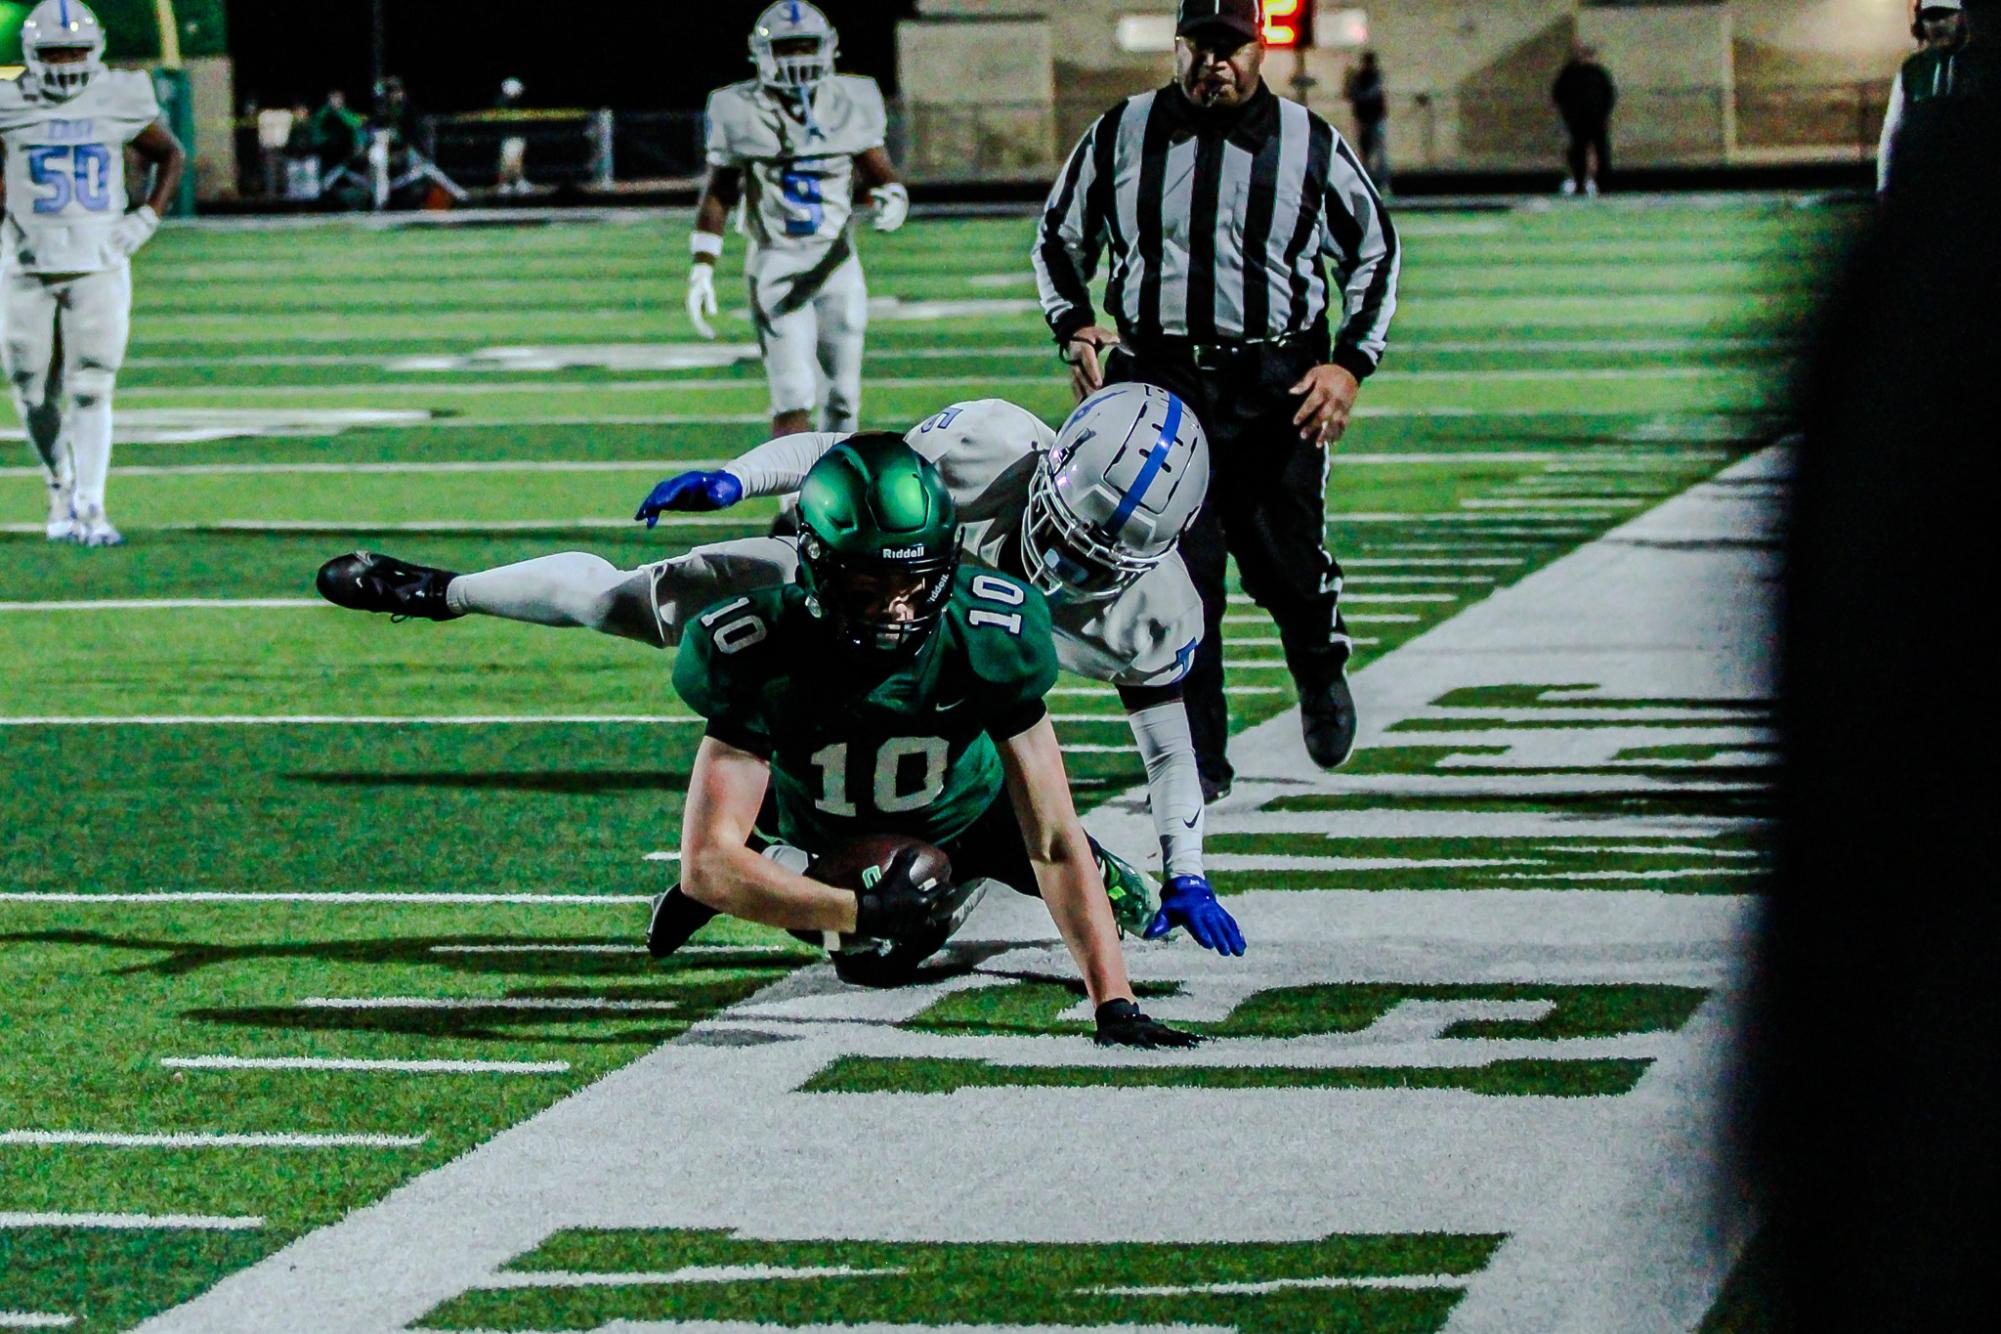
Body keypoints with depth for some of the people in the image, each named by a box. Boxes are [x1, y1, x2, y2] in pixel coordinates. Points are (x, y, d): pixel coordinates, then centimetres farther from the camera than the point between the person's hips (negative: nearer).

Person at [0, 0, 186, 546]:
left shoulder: (120, 102, -1)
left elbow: (171, 157, 14)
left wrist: (146, 219, 3)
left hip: (98, 263, -1)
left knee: (91, 389, -10)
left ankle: (90, 507, -11)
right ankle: (62, 490, 26)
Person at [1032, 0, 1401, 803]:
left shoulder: (1310, 145, 3)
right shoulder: (1121, 136, 5)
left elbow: (1375, 250, 13)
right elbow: (1060, 240, 18)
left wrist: (1350, 363, 2)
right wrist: (1073, 325, 0)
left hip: (1278, 386, -1)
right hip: (1157, 382, 1)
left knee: (1286, 565, 3)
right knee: (1175, 577, -5)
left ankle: (1322, 673, 38)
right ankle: (1197, 762, 4)